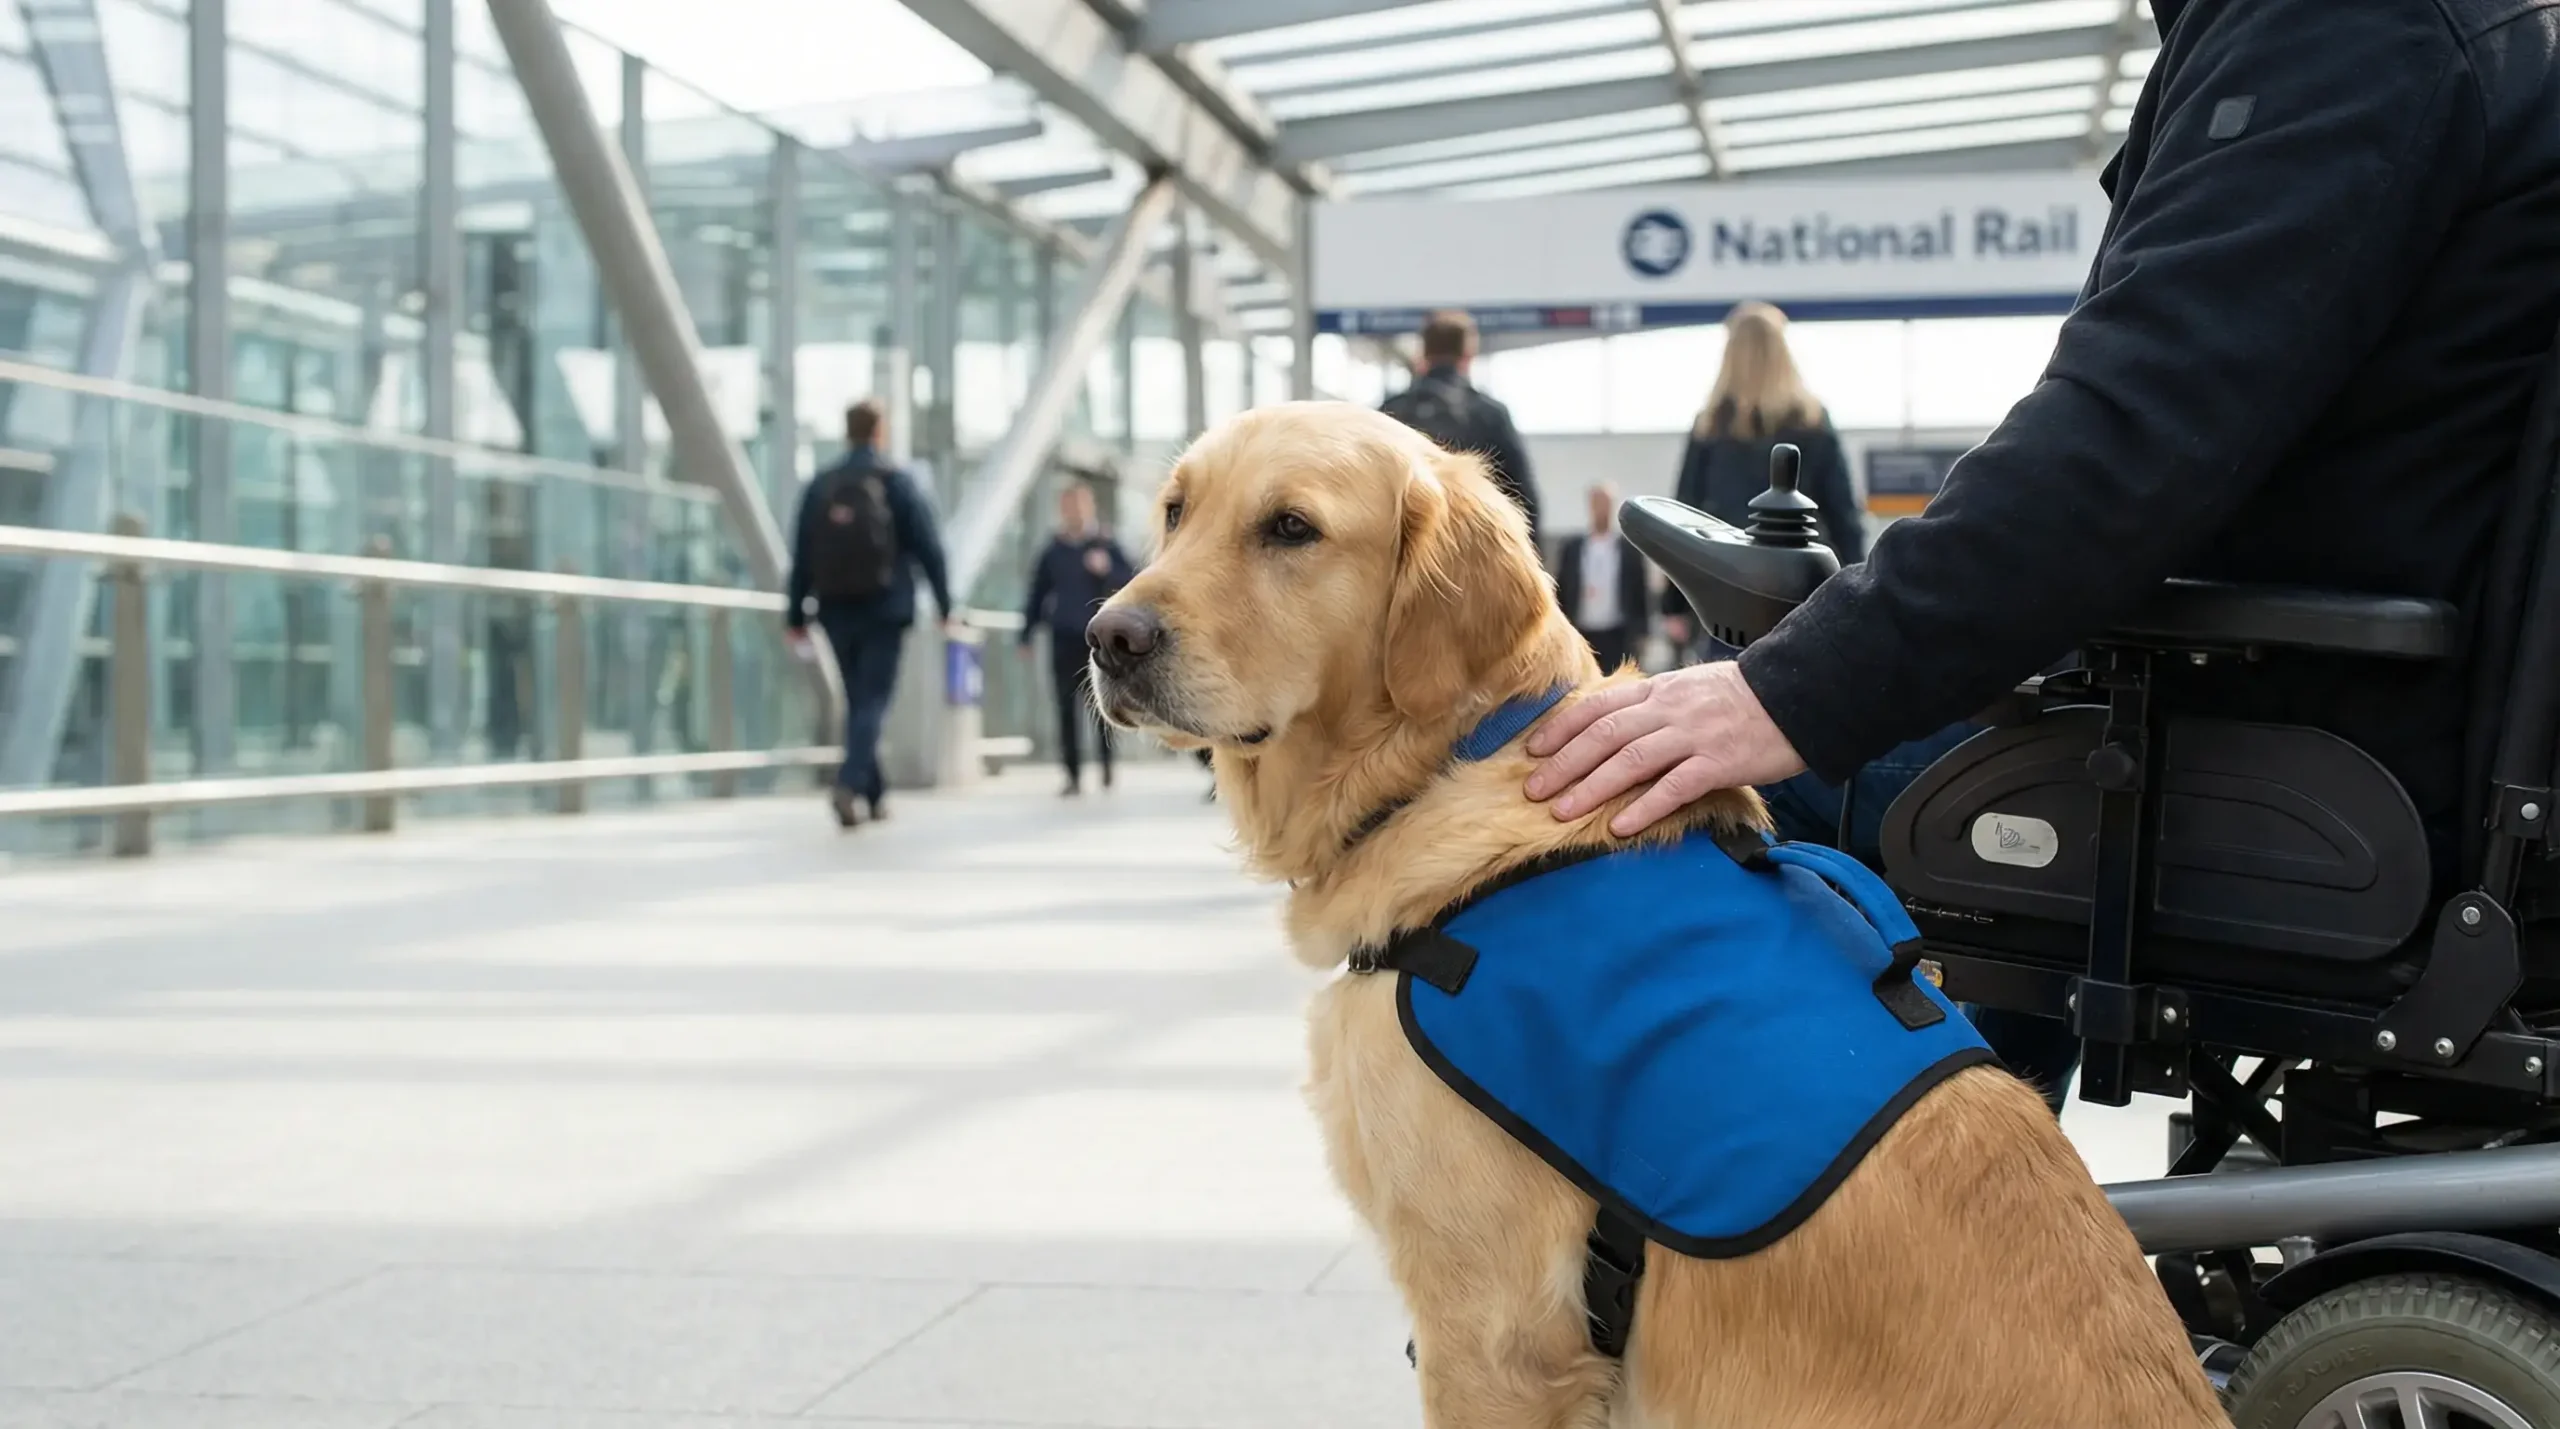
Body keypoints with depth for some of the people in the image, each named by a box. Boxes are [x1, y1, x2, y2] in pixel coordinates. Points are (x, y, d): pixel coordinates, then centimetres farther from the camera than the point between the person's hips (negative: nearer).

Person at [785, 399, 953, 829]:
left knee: (858, 700, 14)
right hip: (884, 611, -3)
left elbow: (801, 555, 4)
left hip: (837, 613, 3)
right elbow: (928, 547, -6)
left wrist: (796, 614, 9)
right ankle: (850, 782, -24)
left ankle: (875, 794, 17)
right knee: (872, 701, -4)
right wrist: (944, 603, 3)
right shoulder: (896, 482, -4)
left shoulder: (820, 486, 5)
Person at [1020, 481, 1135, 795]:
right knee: (1067, 709, 1)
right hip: (1064, 640, 2)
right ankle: (1073, 775, 5)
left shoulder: (1106, 546, 3)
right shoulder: (1053, 551, 9)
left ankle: (1107, 768, 15)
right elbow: (1038, 592, 15)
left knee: (1100, 706, 0)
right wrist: (1027, 635, 14)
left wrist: (1107, 571, -20)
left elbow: (1127, 583, -1)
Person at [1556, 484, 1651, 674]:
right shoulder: (1572, 547, 7)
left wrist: (1640, 633, 1)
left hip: (1618, 637, -1)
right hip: (1580, 635, 1)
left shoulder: (1630, 549, 3)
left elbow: (1641, 593, 4)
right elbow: (1560, 591, 8)